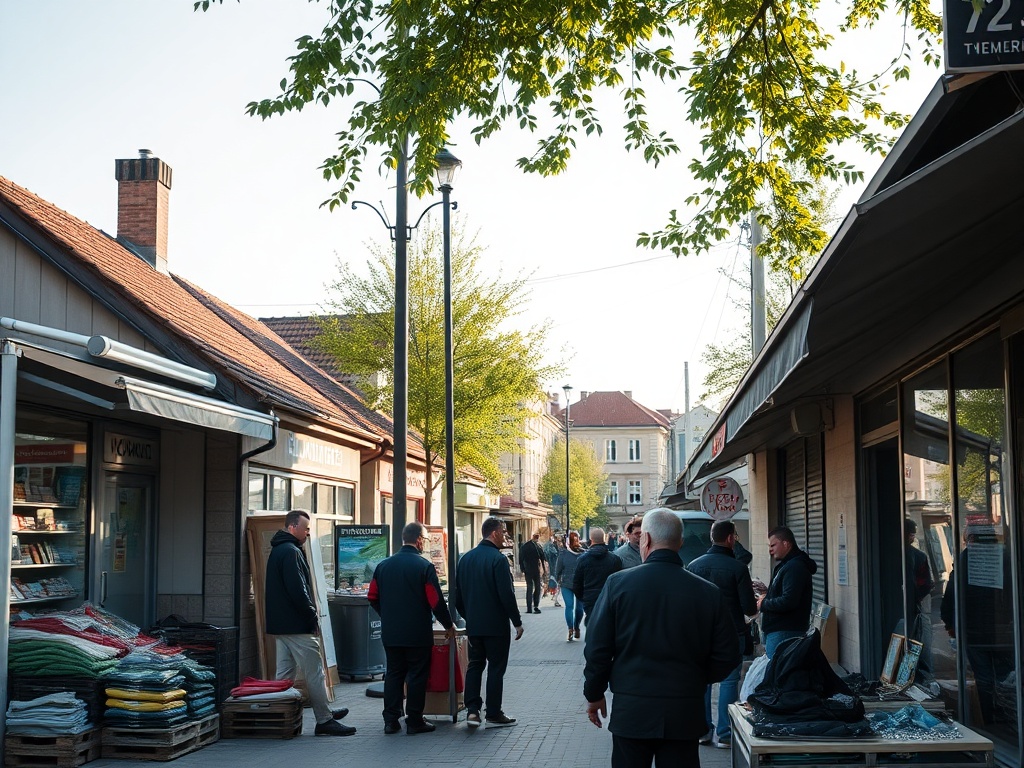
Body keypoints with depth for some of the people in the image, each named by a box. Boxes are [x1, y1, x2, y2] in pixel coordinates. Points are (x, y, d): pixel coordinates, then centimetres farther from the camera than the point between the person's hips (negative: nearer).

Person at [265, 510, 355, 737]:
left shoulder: (278, 550, 17)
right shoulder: (291, 552, -16)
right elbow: (298, 591, -22)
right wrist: (313, 616, -12)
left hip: (279, 624, 10)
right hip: (296, 625, -10)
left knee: (284, 673, 13)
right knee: (315, 673, -5)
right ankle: (324, 720, -1)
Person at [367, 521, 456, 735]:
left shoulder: (383, 565, 4)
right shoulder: (424, 566, -13)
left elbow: (373, 597, 9)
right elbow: (436, 601, -13)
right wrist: (448, 625, 0)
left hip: (390, 633, 5)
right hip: (418, 634, -5)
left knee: (393, 674, 12)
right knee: (417, 676, 4)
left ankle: (391, 721, 12)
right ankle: (414, 721, 7)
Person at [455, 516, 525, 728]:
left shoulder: (466, 558, 8)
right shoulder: (497, 559, -15)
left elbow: (458, 593, 13)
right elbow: (507, 595, -18)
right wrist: (517, 622, -10)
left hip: (473, 625, 6)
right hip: (496, 625, -6)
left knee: (475, 664, 14)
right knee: (496, 667, 3)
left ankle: (472, 709, 4)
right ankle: (493, 714, 8)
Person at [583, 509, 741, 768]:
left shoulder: (618, 583, -8)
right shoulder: (709, 592, -4)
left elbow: (597, 648, -4)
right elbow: (727, 656, 1)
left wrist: (594, 695, 9)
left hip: (631, 710, -1)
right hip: (685, 714, 1)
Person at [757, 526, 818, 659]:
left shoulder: (795, 567, -15)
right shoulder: (786, 565, 20)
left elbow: (788, 602, -24)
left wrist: (763, 604, -10)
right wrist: (768, 597, 8)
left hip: (784, 633, -11)